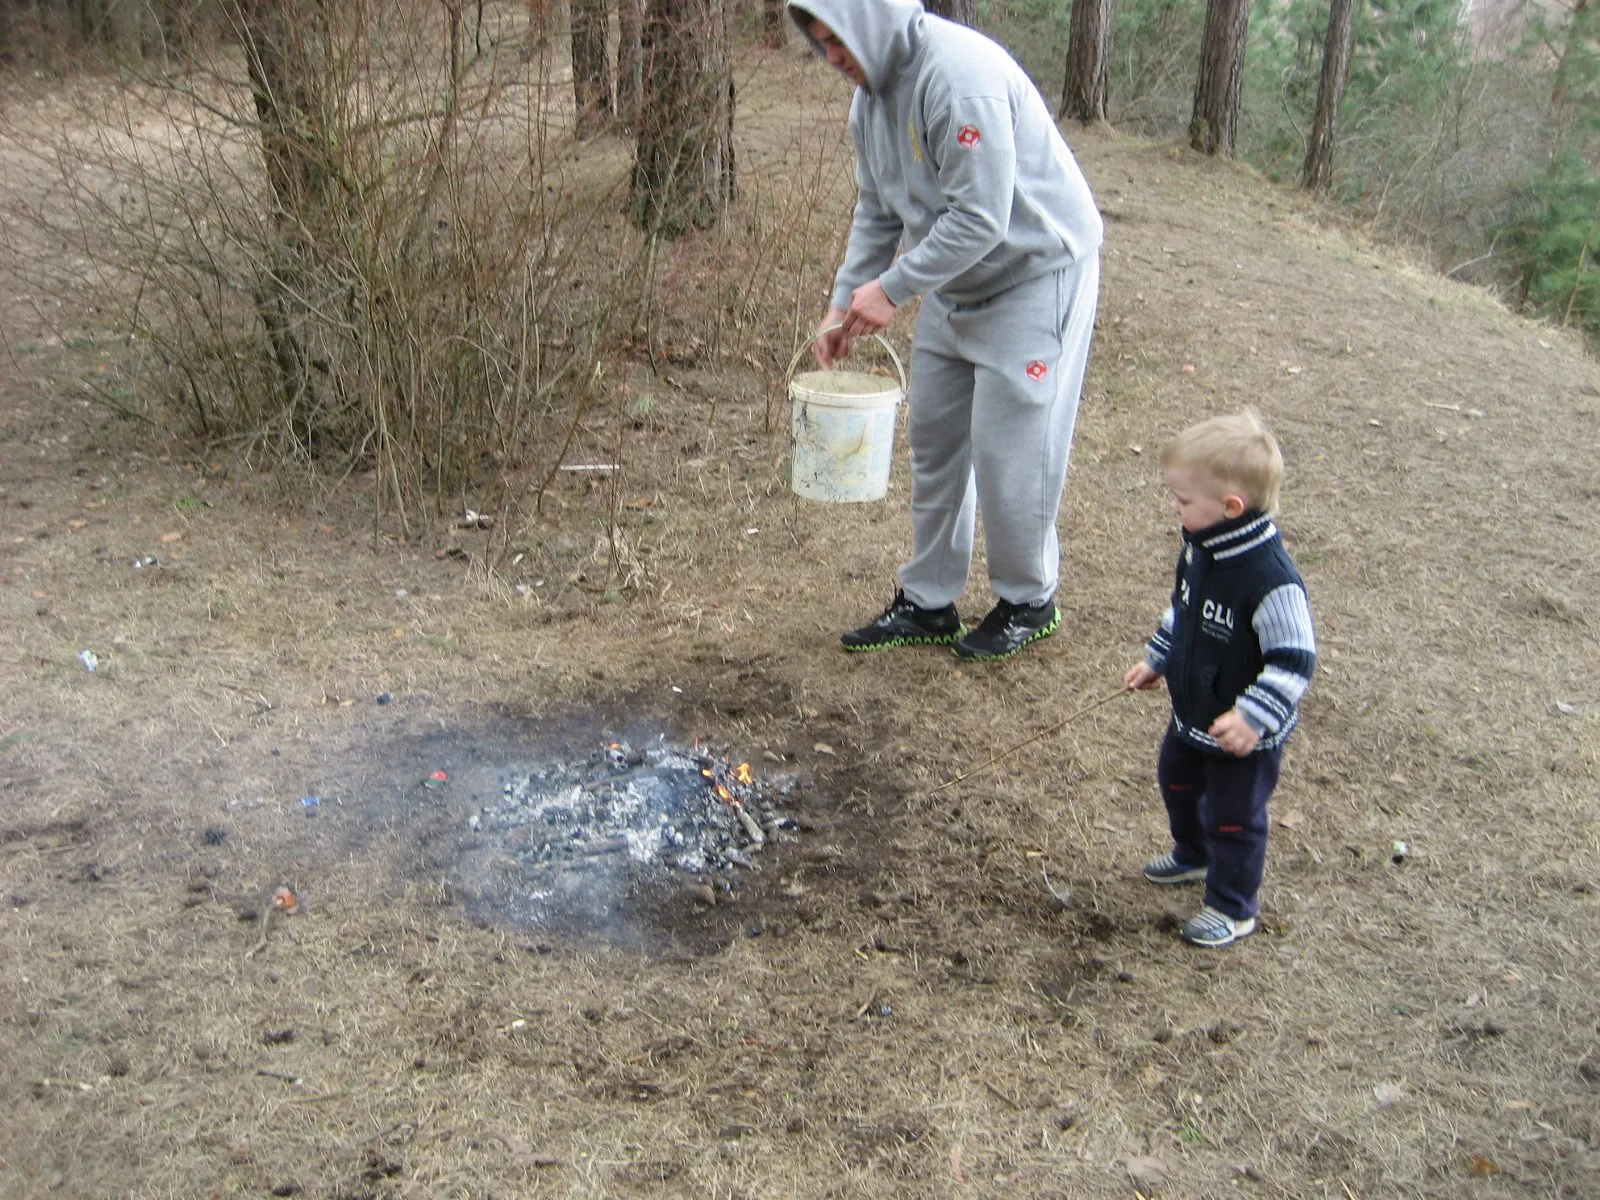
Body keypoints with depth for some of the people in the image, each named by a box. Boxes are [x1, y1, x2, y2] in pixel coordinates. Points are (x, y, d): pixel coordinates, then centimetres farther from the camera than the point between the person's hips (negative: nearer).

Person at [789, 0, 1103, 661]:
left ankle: (1027, 600, 16)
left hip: (1036, 276, -9)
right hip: (954, 286, 9)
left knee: (1008, 448, -5)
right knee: (934, 439, 10)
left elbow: (981, 219, -29)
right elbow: (877, 212, 11)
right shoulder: (871, 93, 2)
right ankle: (928, 601, 22)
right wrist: (844, 304, 2)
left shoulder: (959, 75, -27)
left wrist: (892, 288, -24)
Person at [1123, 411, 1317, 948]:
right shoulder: (1199, 547, -6)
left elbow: (1295, 659, -29)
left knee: (1233, 817, 8)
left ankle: (1232, 907, 30)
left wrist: (1253, 717, -34)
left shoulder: (1271, 580, -34)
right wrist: (1156, 660, 17)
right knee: (1177, 781, 28)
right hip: (1192, 714, 9)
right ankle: (1193, 855, 55)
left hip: (1245, 734, -9)